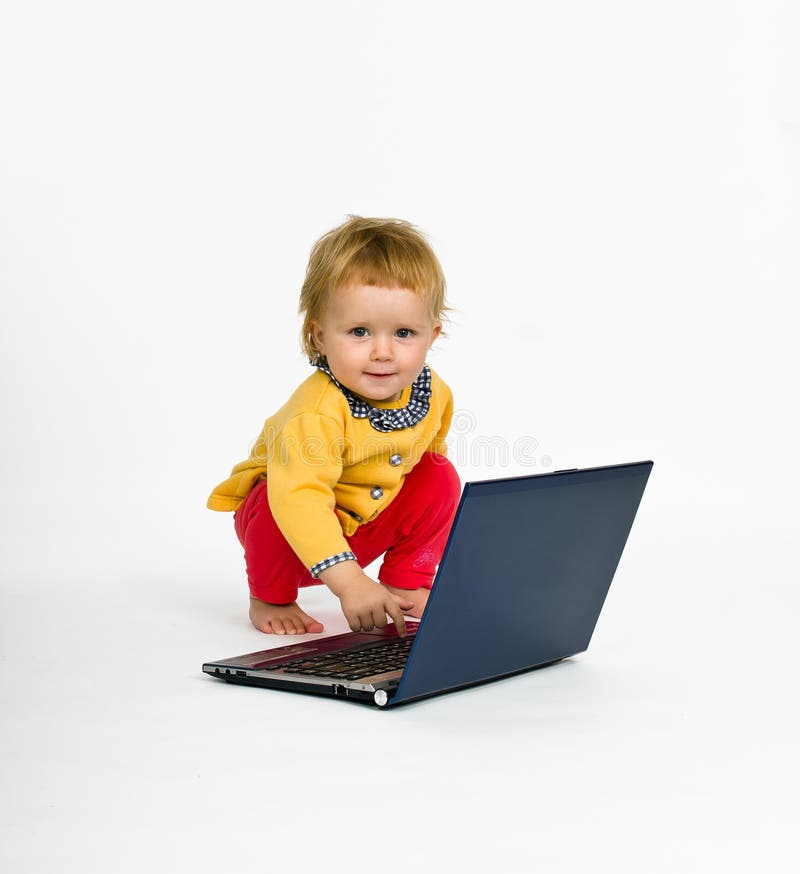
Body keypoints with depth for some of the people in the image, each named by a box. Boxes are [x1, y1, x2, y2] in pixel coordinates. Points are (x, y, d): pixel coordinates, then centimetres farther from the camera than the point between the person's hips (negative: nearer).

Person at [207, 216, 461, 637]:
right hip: (290, 522, -5)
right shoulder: (317, 411, -40)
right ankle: (270, 599, -7)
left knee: (439, 478, -14)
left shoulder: (433, 393, -15)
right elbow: (298, 495, -51)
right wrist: (349, 581, -59)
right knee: (280, 504, -36)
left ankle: (406, 583, 5)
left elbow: (429, 448, 7)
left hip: (367, 525, 5)